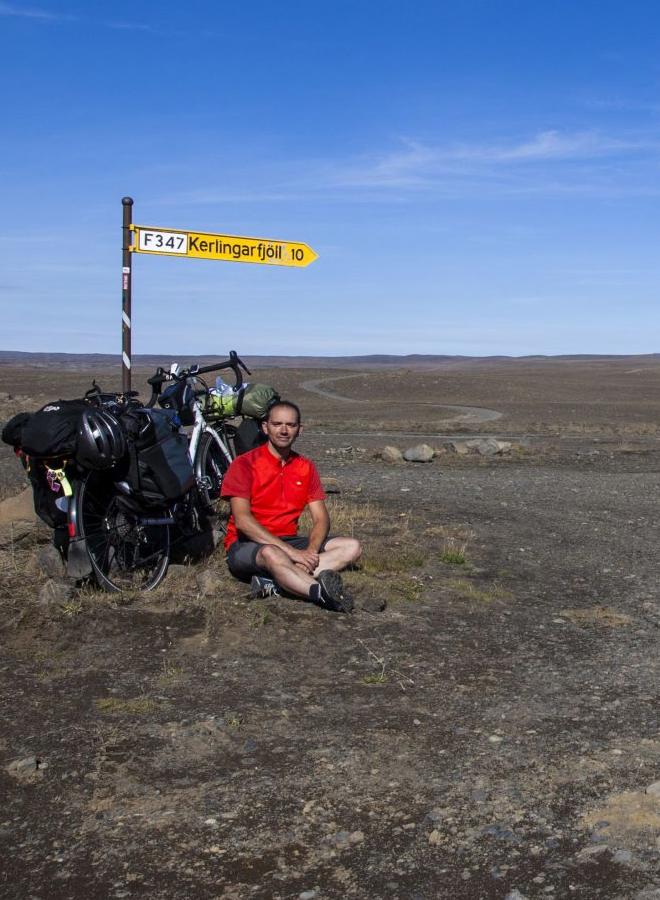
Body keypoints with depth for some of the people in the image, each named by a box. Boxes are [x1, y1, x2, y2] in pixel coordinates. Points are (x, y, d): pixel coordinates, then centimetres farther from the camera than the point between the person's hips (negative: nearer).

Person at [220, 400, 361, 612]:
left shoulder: (306, 467, 9)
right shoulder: (244, 464, -8)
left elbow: (321, 518, 4)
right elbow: (242, 521, -19)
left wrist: (311, 552, -19)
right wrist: (291, 552, -26)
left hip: (289, 541, 6)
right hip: (246, 546, -6)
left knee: (351, 547, -14)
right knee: (272, 555, -40)